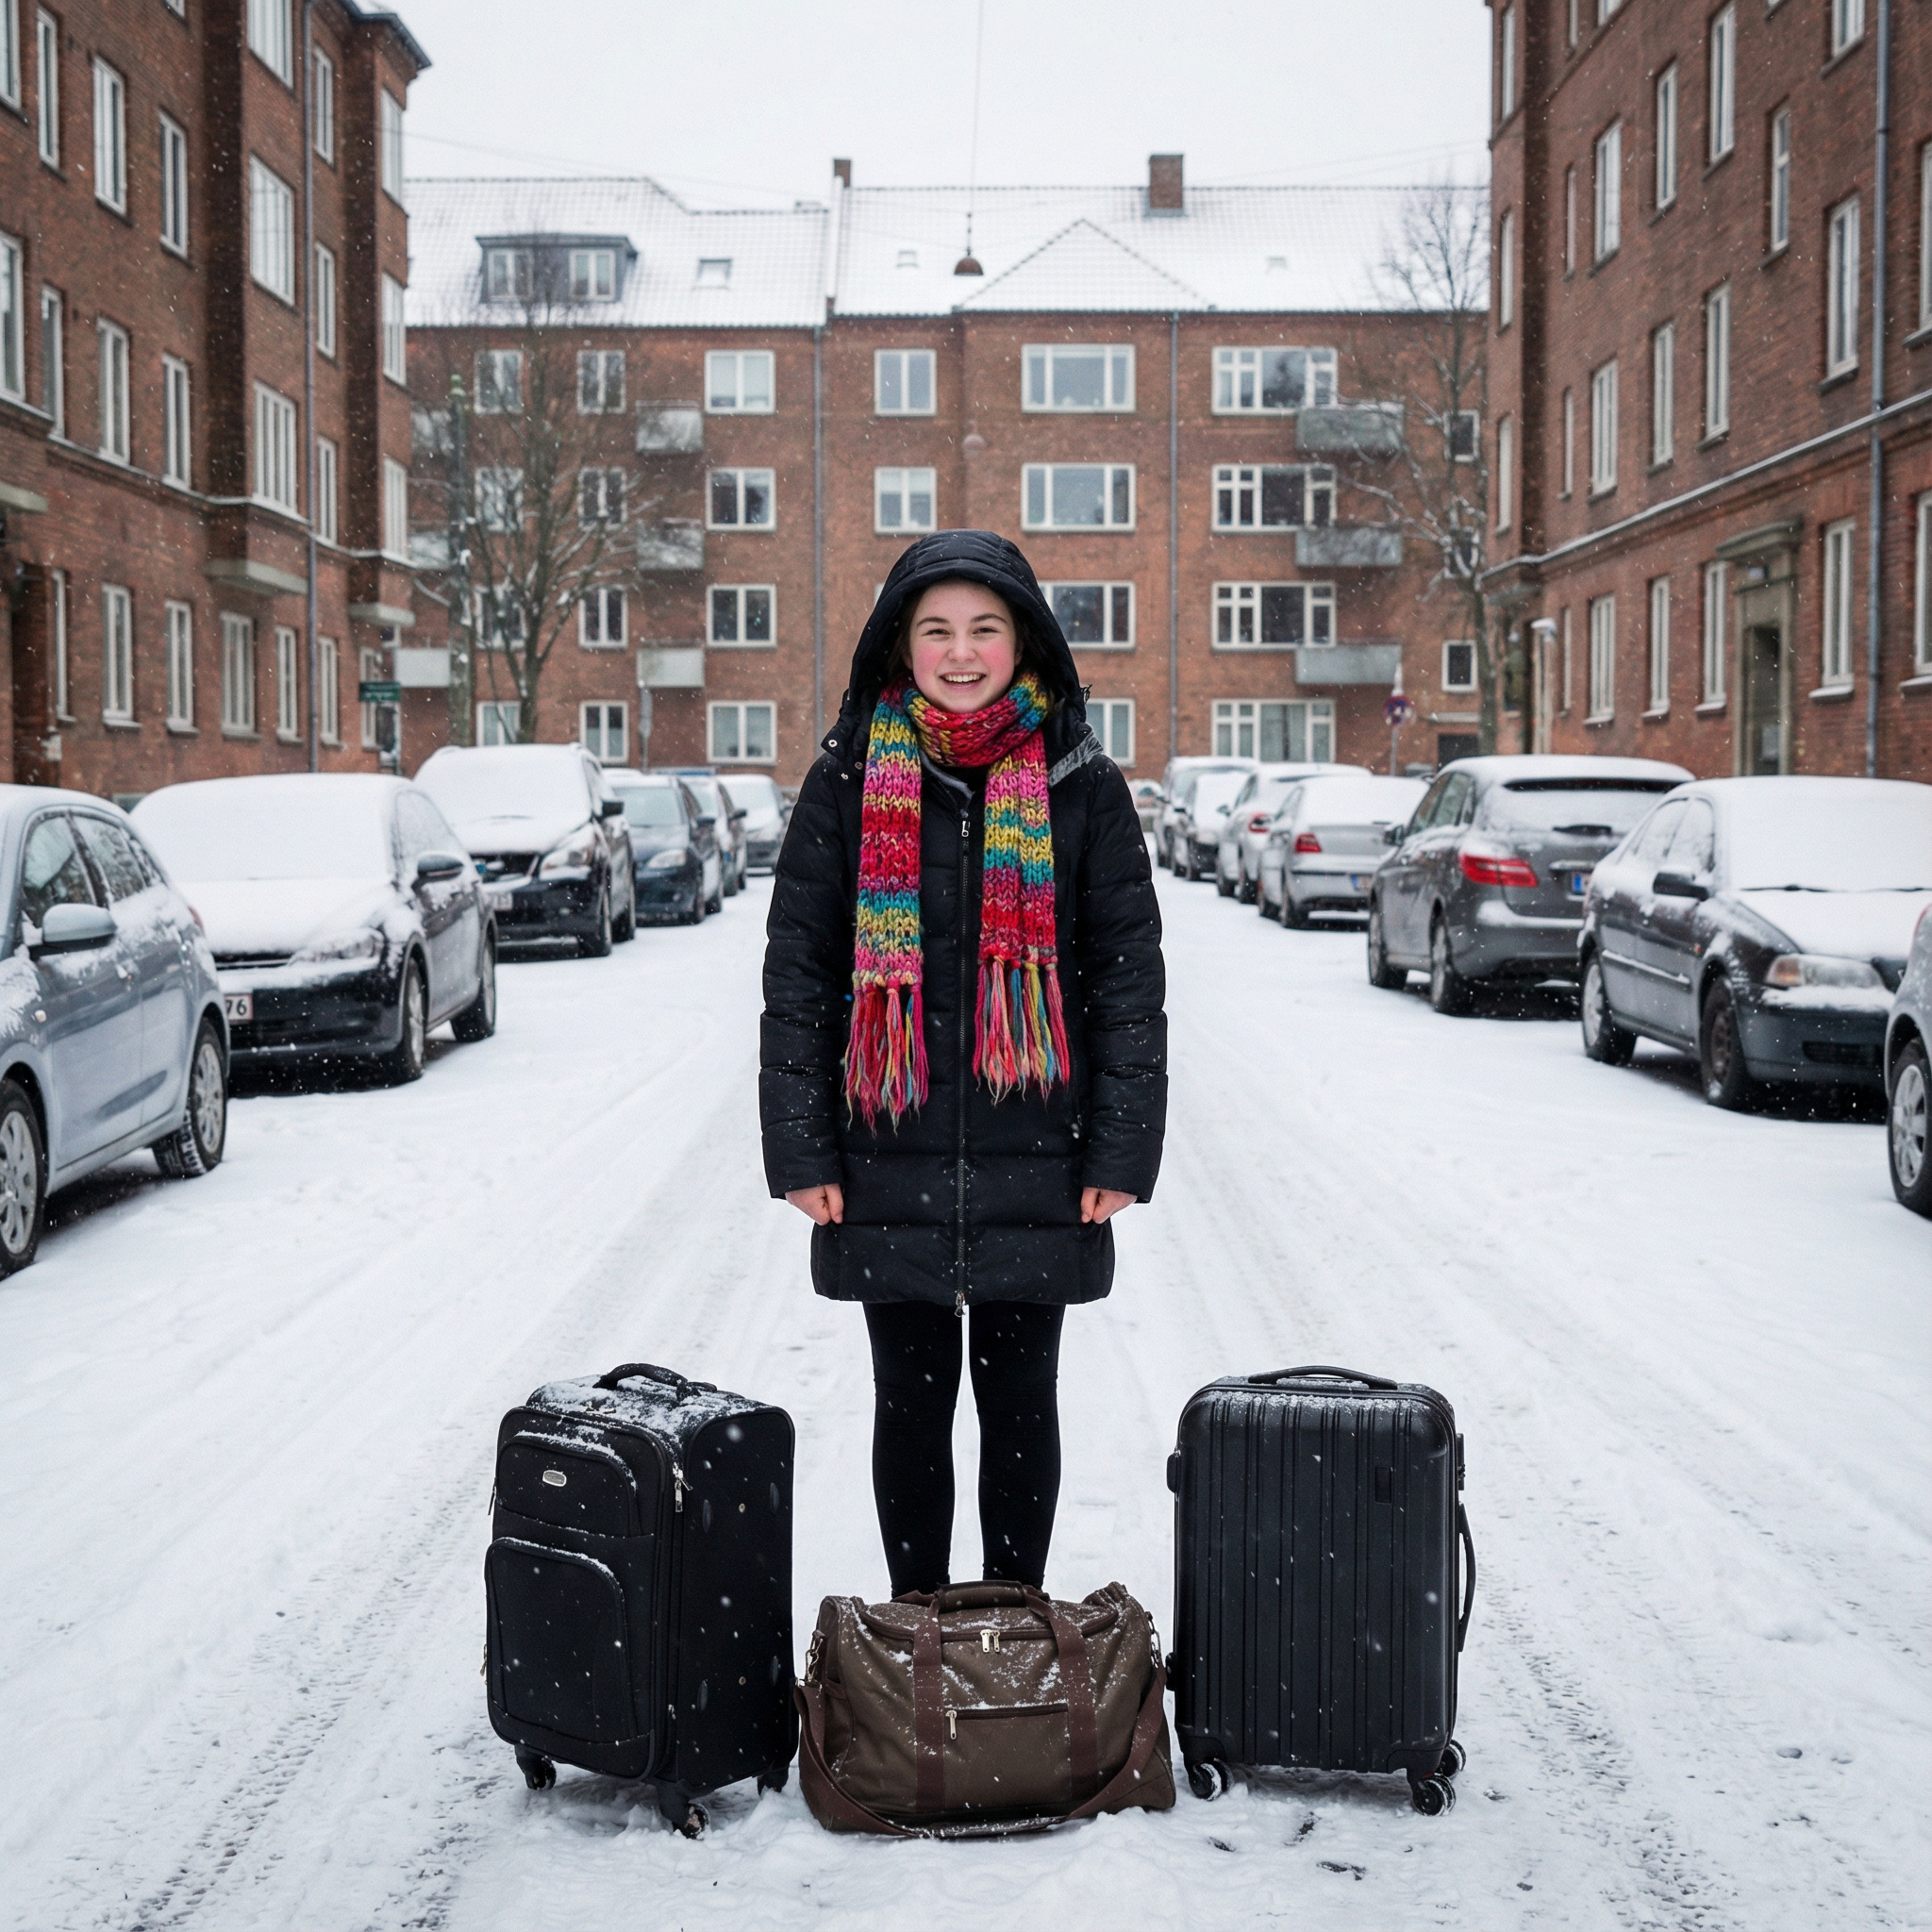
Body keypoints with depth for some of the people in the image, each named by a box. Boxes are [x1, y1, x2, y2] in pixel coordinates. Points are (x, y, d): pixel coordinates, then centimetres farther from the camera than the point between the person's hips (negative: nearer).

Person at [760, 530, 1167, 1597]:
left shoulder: (1081, 786, 2)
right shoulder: (849, 780, 2)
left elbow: (1131, 975, 2)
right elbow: (796, 972, 2)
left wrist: (1120, 1150, -4)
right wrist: (800, 1149, -4)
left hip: (1034, 1164, 0)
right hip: (888, 1160, 0)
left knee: (1019, 1400, 10)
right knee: (911, 1400, 10)